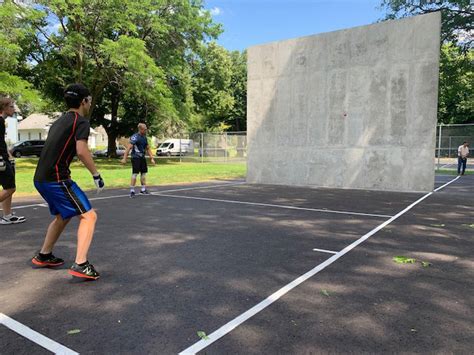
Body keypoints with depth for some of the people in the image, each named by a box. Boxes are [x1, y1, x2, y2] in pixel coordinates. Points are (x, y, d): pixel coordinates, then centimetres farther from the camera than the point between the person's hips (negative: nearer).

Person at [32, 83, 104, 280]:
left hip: (41, 178, 9)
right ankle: (80, 264, -16)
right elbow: (81, 151, -22)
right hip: (56, 179, -9)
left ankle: (43, 256, 37)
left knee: (62, 216, 27)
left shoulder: (59, 121, 19)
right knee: (89, 215, -7)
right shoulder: (81, 121, -7)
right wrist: (96, 174, -14)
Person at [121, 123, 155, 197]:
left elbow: (148, 148, 20)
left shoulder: (144, 137, 12)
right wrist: (124, 158, -25)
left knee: (144, 173, 11)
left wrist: (151, 158, 15)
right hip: (135, 158, -8)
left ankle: (143, 189, 22)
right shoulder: (135, 137, -13)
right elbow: (129, 148, -19)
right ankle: (132, 191, -3)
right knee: (135, 174, -9)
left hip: (142, 157, 8)